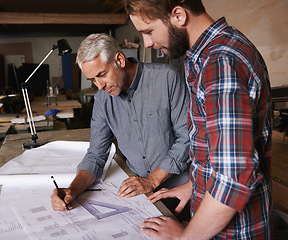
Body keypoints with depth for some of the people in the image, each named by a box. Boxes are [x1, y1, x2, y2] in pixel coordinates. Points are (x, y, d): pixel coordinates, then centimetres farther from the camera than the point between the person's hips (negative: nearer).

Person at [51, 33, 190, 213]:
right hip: (138, 190, 5)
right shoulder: (102, 99, 2)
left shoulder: (167, 78, -13)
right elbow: (96, 155, 4)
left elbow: (188, 137, -12)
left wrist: (152, 180, -15)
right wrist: (73, 190, -14)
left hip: (178, 188, -4)